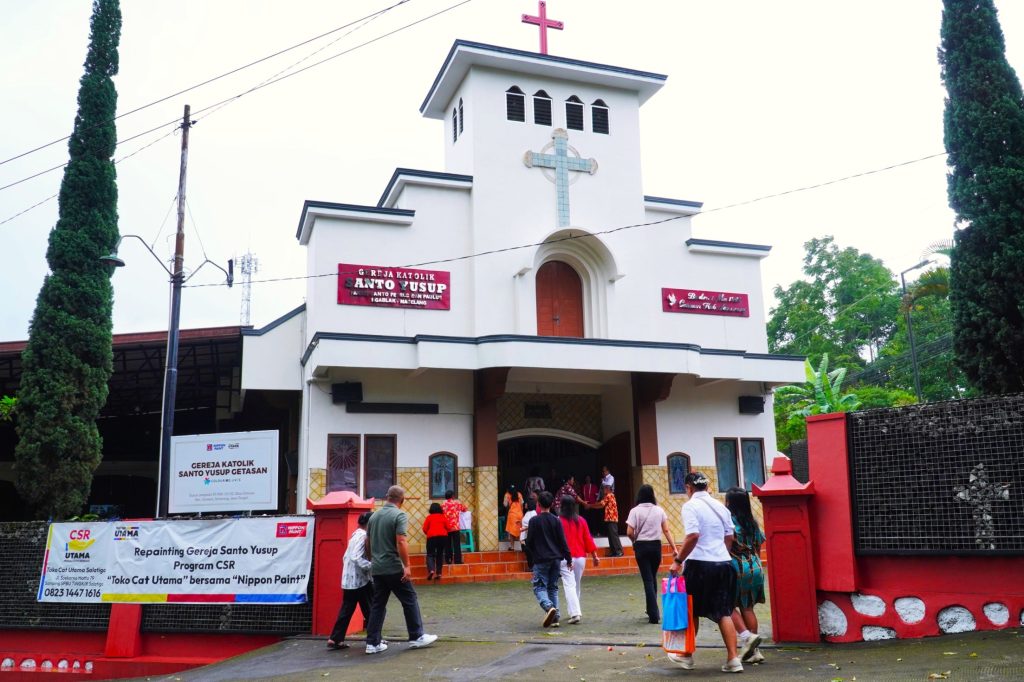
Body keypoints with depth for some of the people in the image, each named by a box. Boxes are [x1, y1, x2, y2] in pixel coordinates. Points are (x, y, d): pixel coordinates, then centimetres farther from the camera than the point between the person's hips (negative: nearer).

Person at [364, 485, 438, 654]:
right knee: (409, 600, 6)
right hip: (394, 568, -7)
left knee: (377, 605, 11)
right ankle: (416, 637, 11)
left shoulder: (374, 516, 10)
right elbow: (401, 542, -20)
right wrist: (407, 566, -19)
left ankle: (373, 643, 11)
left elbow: (368, 541, 17)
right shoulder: (399, 515, -11)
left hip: (377, 568, 7)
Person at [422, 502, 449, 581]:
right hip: (443, 537, 2)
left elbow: (425, 529, -1)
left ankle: (431, 570, -19)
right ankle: (438, 573, 5)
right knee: (440, 554, 10)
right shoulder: (443, 517, 8)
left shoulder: (429, 517, 2)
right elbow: (448, 527, 7)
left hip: (432, 537, -2)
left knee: (430, 554, 4)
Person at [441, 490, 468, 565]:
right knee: (456, 544, 0)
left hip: (446, 528, 2)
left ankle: (448, 560, 8)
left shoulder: (443, 505, 6)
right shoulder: (456, 503, 2)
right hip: (455, 527, -2)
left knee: (448, 544, 8)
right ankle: (457, 560, -3)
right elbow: (466, 509, 16)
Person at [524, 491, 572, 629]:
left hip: (541, 560, -4)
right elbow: (563, 541, 1)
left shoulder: (534, 521, -7)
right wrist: (568, 558, 7)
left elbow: (529, 542, -4)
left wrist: (534, 553, 17)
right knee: (553, 588, 14)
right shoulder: (556, 520, 2)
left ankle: (549, 607, -28)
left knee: (539, 587, 0)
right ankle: (555, 618, 9)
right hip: (556, 559, 4)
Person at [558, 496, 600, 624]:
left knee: (569, 585, -4)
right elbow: (588, 539, 5)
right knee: (577, 585, 18)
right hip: (580, 557, 4)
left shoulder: (558, 521, -9)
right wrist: (594, 556, 11)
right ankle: (575, 611, 27)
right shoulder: (581, 521, 3)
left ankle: (575, 613, -16)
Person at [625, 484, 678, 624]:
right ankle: (652, 610, 28)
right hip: (656, 546, 3)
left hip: (641, 546, -3)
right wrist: (674, 548, 2)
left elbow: (629, 533, -12)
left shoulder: (635, 511, -6)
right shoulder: (659, 510, 3)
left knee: (648, 580, 1)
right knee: (653, 578, 18)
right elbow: (666, 531, 0)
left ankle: (654, 614, -4)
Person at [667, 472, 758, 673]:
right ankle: (733, 659, 5)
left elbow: (693, 536, -21)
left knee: (692, 611, 10)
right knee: (724, 612, 9)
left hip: (700, 564, -5)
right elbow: (729, 537, 16)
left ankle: (686, 656, 23)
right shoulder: (720, 506, 11)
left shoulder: (691, 506, -9)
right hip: (724, 562, 5)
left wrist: (678, 560, -15)